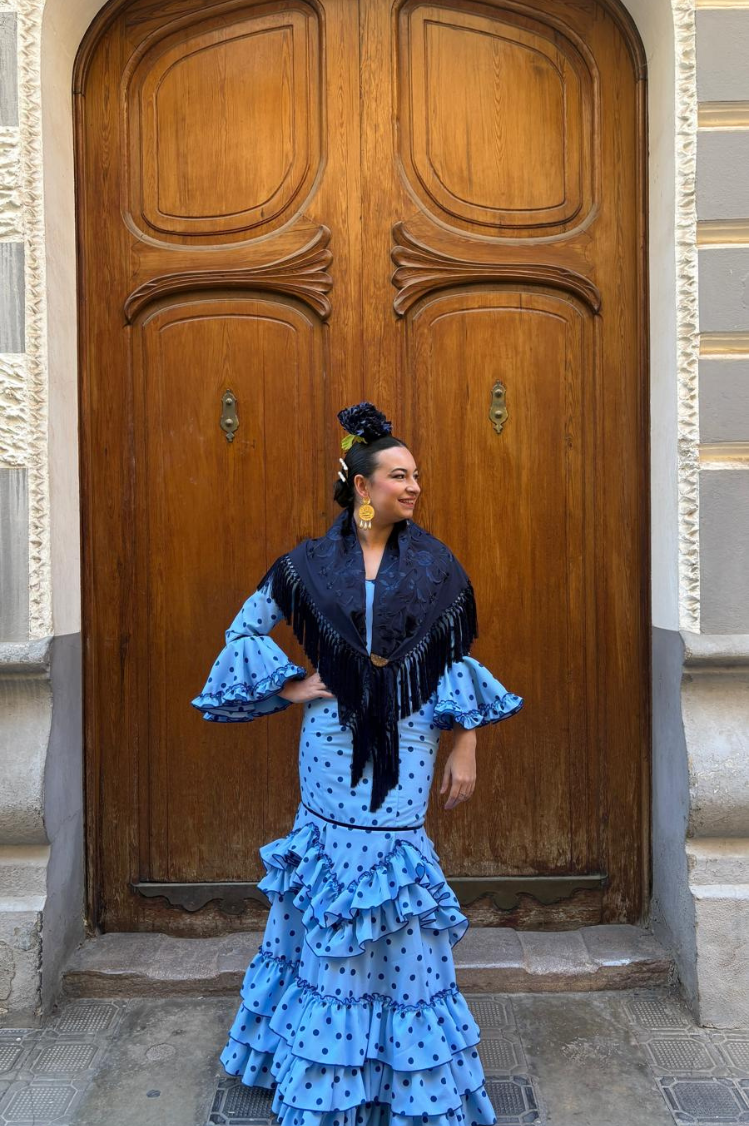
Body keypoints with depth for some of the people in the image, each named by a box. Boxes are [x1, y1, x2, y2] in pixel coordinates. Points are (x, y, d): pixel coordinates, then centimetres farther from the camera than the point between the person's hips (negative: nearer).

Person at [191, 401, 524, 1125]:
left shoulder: (434, 564, 0)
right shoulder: (313, 562, -2)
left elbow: (458, 657, 4)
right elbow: (246, 627, 9)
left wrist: (465, 746, 1)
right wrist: (289, 685, -3)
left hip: (406, 744, 0)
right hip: (334, 742, 0)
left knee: (404, 916, 6)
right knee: (330, 907, 10)